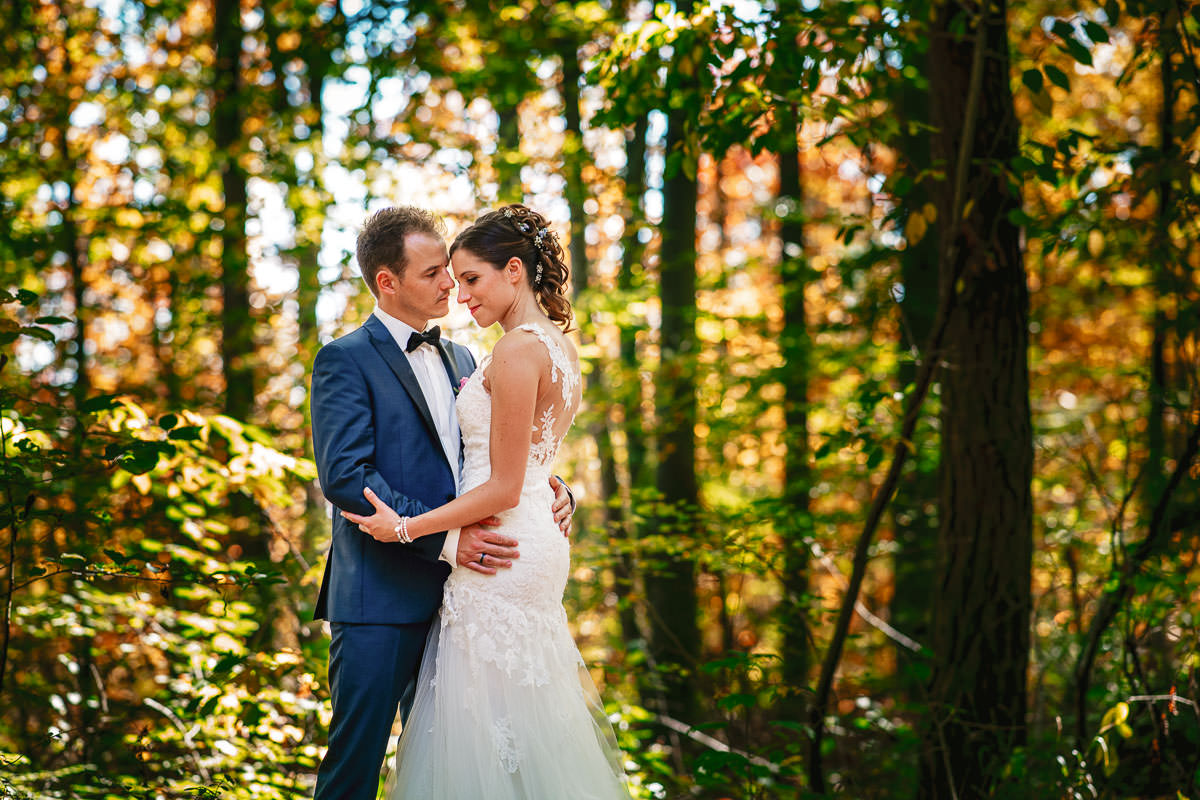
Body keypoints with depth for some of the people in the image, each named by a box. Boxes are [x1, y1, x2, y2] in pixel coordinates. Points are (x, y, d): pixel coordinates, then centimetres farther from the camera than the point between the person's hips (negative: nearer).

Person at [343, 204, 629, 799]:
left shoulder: (518, 351, -17)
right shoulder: (558, 346, 13)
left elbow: (503, 488, -18)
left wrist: (406, 527, -12)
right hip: (535, 545, 10)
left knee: (494, 724, -3)